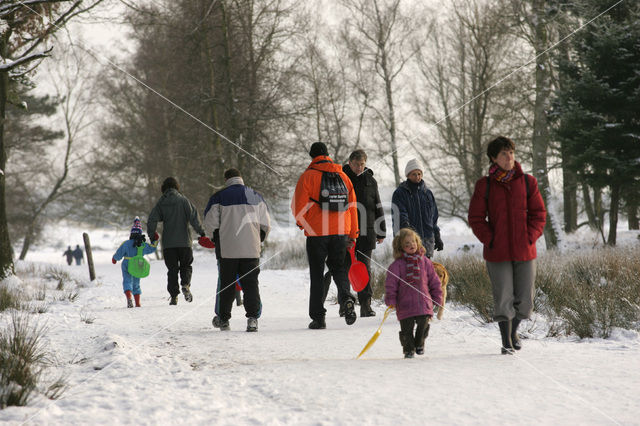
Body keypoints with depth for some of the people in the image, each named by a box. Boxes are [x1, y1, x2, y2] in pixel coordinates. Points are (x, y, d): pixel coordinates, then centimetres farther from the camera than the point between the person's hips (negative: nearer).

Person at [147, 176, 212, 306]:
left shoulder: (161, 203, 3)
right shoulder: (183, 200, -2)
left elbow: (152, 221, -3)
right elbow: (193, 217, -11)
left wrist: (152, 236, 10)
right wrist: (201, 232, -9)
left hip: (168, 243, 1)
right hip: (184, 241, -1)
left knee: (172, 270, 8)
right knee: (185, 266, 13)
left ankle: (174, 295, -1)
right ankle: (185, 284, -14)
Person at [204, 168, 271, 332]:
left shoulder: (219, 197, 1)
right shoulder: (256, 196, 9)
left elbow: (210, 223, -3)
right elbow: (266, 224, 8)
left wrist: (217, 238, 16)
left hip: (227, 249, -1)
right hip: (251, 250, 1)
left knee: (226, 283, 10)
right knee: (251, 283, 2)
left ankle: (223, 318, 17)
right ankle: (252, 318, -11)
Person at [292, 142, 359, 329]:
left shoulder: (308, 176, -6)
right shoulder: (343, 176, 7)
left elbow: (299, 205, -9)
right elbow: (352, 206, 9)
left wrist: (301, 222, 13)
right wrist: (353, 234, 15)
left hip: (317, 231, -3)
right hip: (341, 231, 3)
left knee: (317, 273, 5)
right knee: (338, 266, 17)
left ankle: (318, 316, 3)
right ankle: (346, 297, -11)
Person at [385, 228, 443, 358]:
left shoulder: (424, 261, 8)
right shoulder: (397, 264, -2)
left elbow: (434, 281, 14)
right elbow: (391, 284, -2)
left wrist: (437, 298, 12)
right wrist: (391, 300, -8)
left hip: (423, 303, 2)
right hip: (405, 305, -2)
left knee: (423, 324, 1)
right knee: (407, 328, -1)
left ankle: (419, 344, 27)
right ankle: (408, 349, 17)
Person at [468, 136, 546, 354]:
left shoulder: (527, 182, 4)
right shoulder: (485, 185, 0)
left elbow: (539, 213, 8)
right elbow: (476, 217, 4)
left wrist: (530, 237, -4)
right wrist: (490, 240, -7)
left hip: (524, 251, 2)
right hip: (498, 252, -2)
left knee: (524, 300, 7)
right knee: (503, 299, -3)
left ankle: (513, 330, 33)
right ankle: (506, 341, 11)